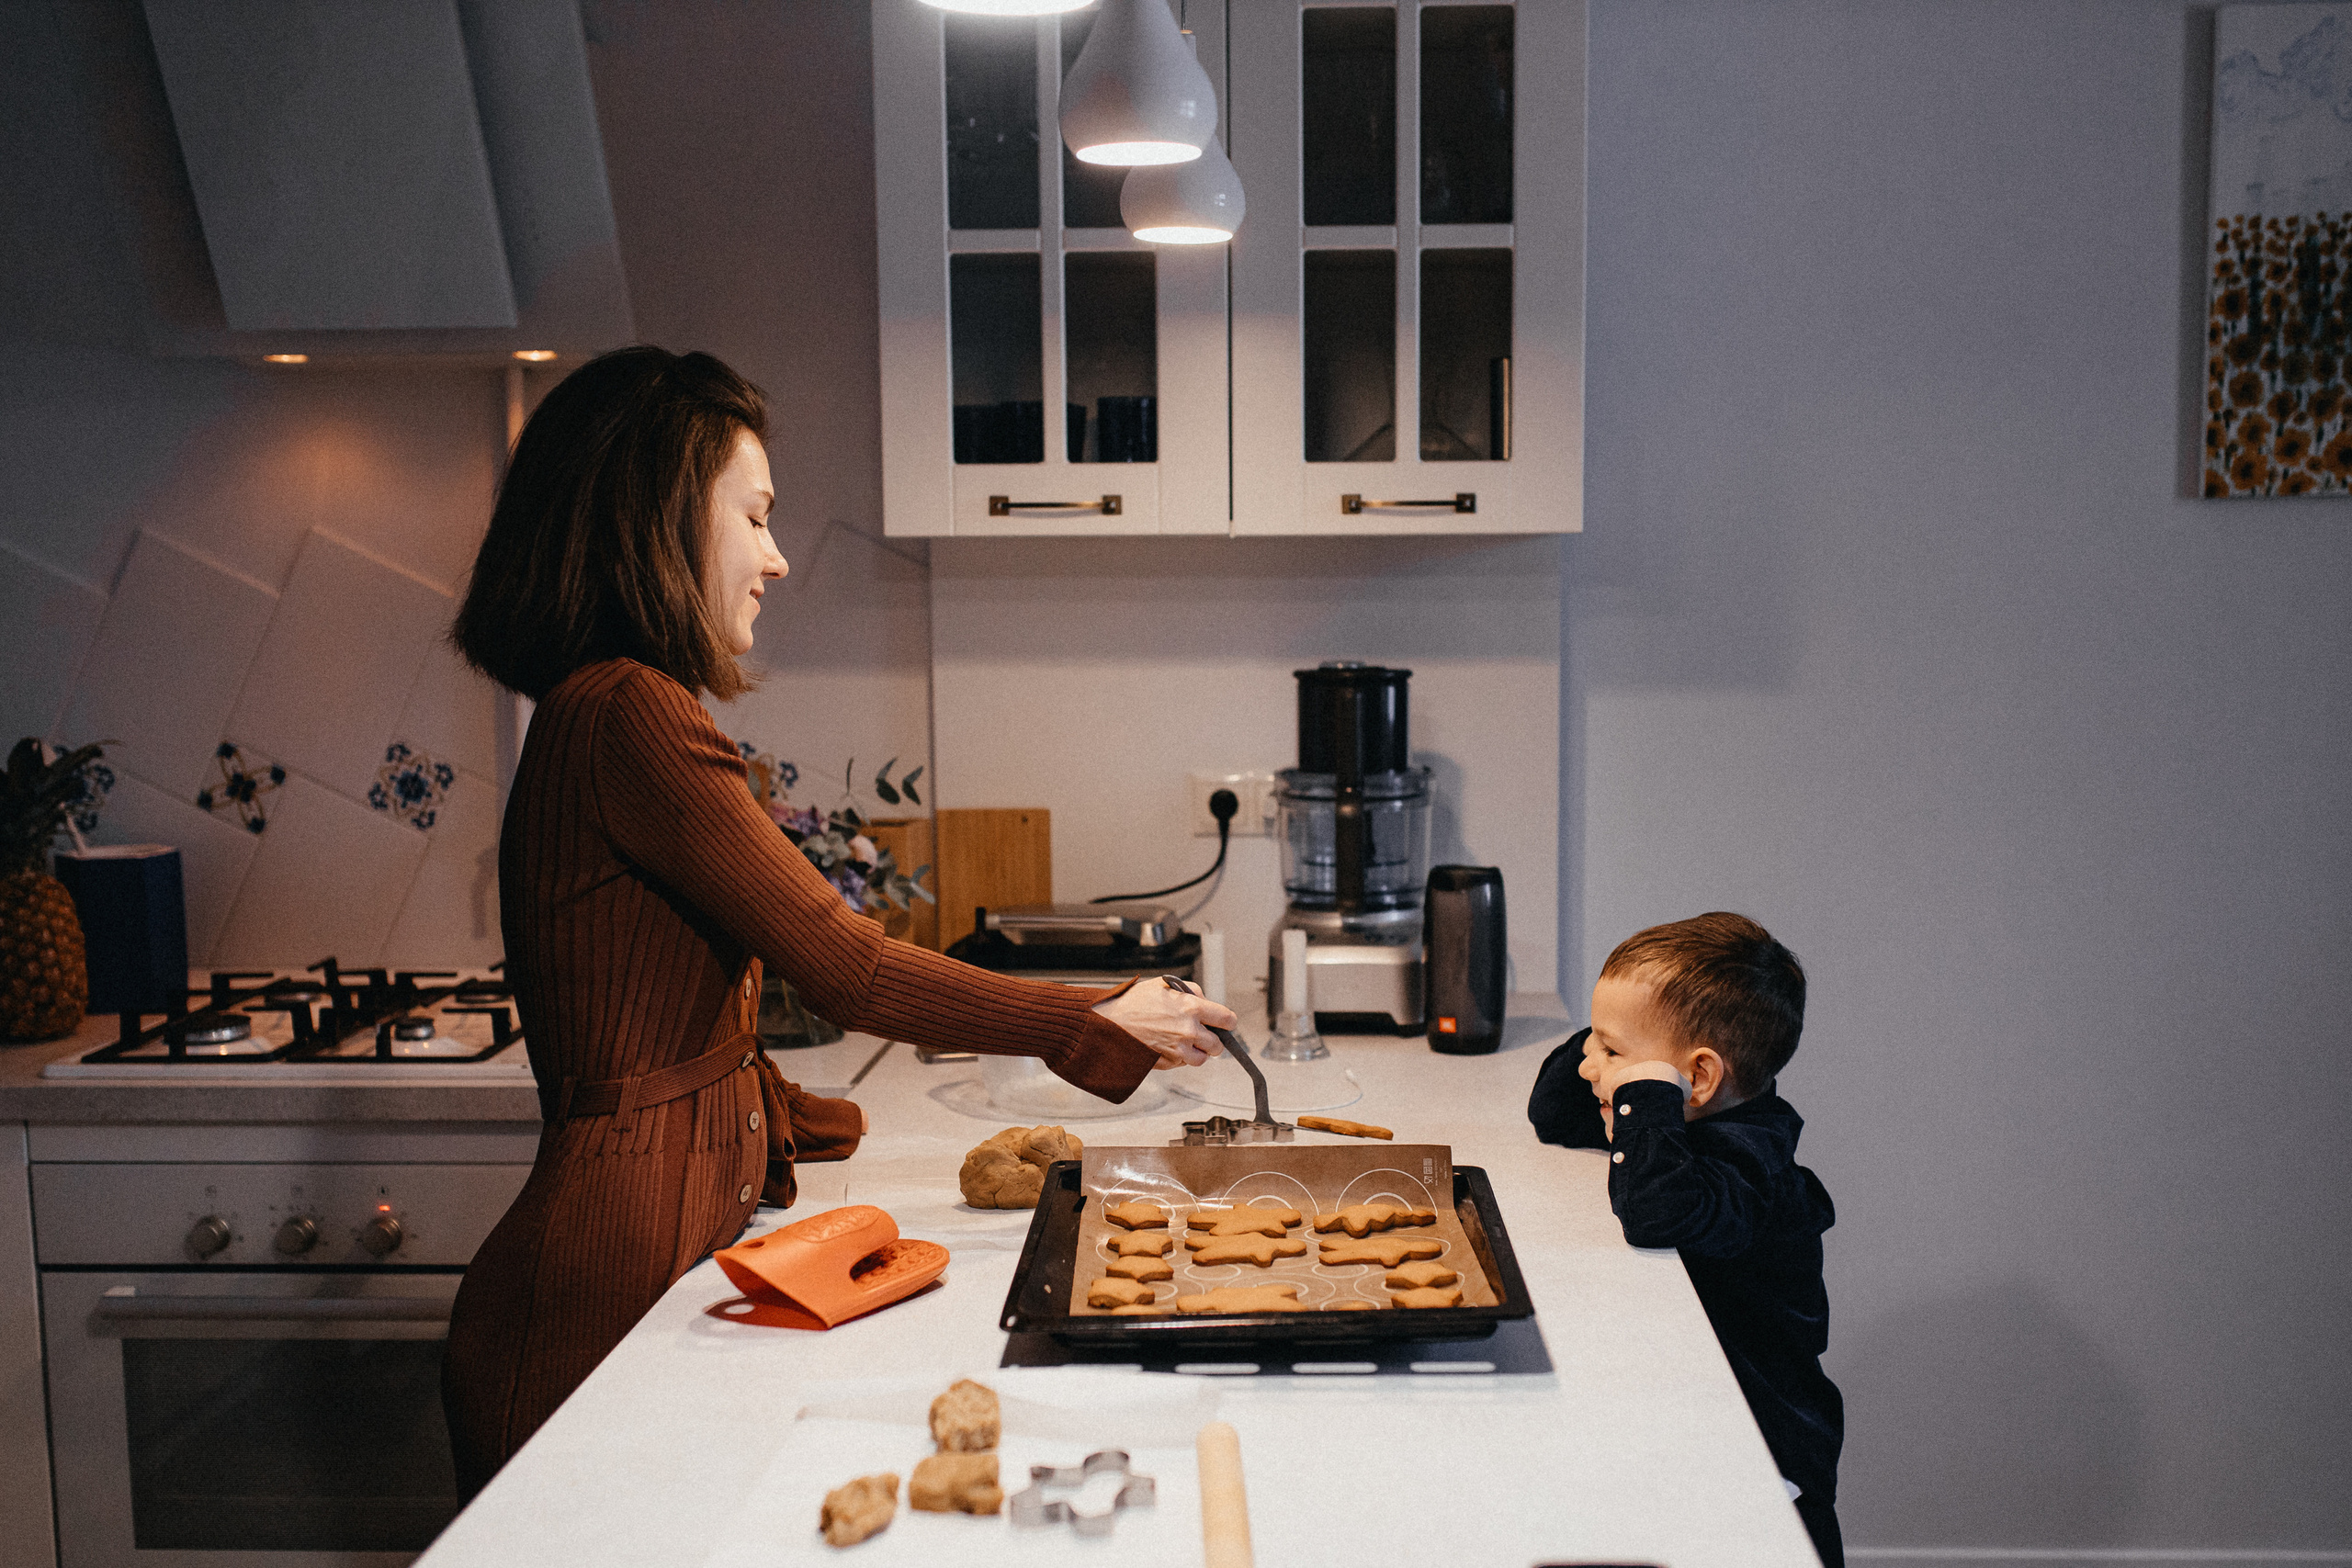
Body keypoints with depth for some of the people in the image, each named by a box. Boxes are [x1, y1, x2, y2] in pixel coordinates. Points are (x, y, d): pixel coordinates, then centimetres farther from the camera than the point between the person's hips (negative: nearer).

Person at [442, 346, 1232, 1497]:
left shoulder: (597, 713, 14)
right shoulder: (628, 716, -18)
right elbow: (846, 968, -20)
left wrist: (805, 1124, 15)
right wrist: (1100, 1022, -11)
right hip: (603, 1288, -9)